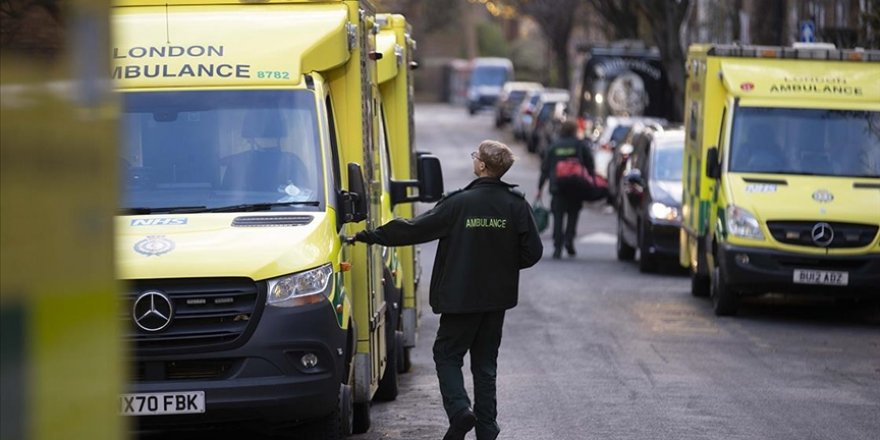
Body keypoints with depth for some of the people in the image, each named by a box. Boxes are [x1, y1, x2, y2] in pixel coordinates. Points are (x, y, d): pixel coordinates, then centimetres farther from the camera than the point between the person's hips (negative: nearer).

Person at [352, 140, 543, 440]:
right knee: (485, 363, 13)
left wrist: (373, 236, 1)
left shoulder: (459, 204, -13)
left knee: (447, 354, 9)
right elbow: (532, 252, -5)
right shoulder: (516, 206, -5)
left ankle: (459, 409, -13)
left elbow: (415, 229, -10)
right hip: (498, 296, 4)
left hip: (461, 296, -4)